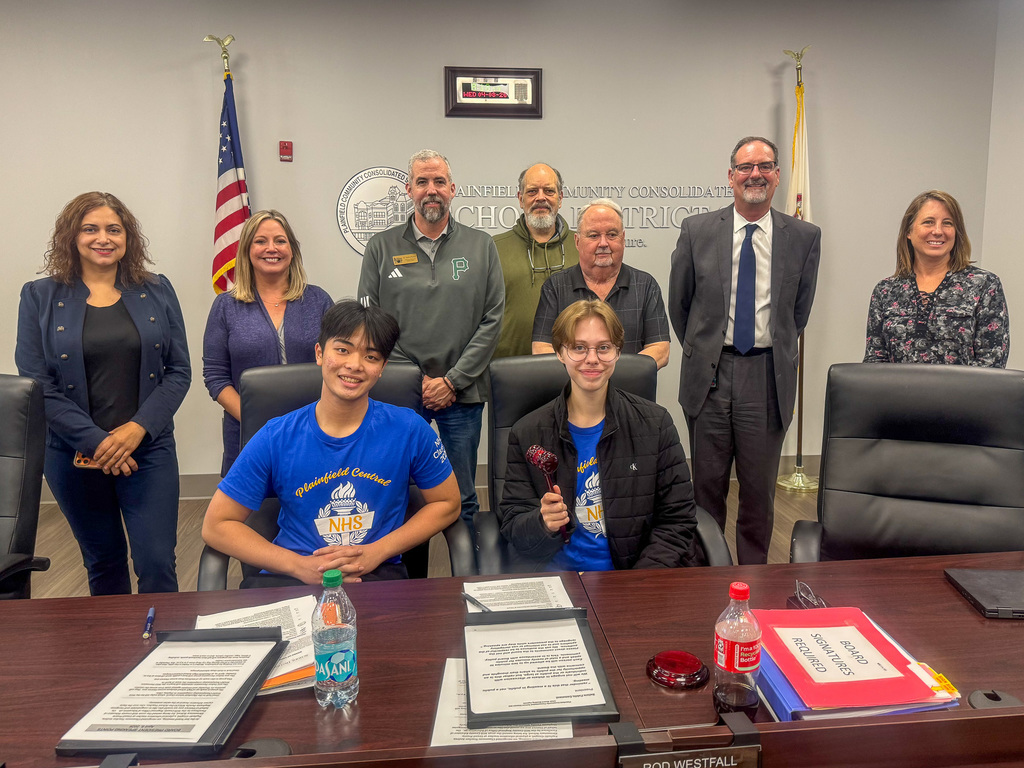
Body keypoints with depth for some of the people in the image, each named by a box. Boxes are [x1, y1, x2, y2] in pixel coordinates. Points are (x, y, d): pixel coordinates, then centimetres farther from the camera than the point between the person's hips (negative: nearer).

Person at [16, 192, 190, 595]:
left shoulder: (157, 291, 5)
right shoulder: (40, 297, 2)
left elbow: (179, 371, 1)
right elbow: (35, 383, -4)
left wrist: (137, 429, -12)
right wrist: (95, 440, -14)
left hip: (148, 448, 0)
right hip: (74, 454, 1)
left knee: (157, 565, -4)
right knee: (103, 563, 16)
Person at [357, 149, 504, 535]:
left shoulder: (481, 246, 6)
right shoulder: (382, 247, 6)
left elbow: (492, 319, 1)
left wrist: (453, 380, -7)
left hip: (462, 392, 0)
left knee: (462, 502, 9)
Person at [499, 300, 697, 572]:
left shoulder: (655, 423, 3)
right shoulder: (526, 433, 2)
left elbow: (678, 520, 3)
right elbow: (511, 525, 4)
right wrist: (543, 522, -19)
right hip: (555, 573, -1)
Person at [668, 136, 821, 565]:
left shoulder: (804, 237, 3)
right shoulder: (697, 231, 1)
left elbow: (799, 311, 12)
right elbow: (678, 304, 8)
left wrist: (775, 352, 10)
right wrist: (703, 352, 10)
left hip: (768, 378, 0)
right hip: (709, 374, 0)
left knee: (759, 489, 10)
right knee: (707, 486, 10)